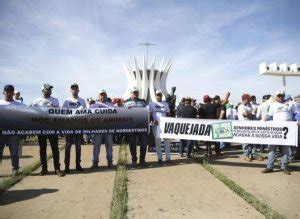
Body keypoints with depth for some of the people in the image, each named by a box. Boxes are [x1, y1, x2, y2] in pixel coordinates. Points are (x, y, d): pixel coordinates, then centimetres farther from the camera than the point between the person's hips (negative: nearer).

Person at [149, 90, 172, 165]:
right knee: (158, 142, 2)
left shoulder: (165, 104, 12)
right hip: (156, 125, -2)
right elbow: (150, 114, 2)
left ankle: (168, 158, 6)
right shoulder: (152, 104, 6)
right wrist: (153, 120, -15)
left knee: (167, 141, 1)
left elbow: (168, 114, 12)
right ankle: (159, 158, 9)